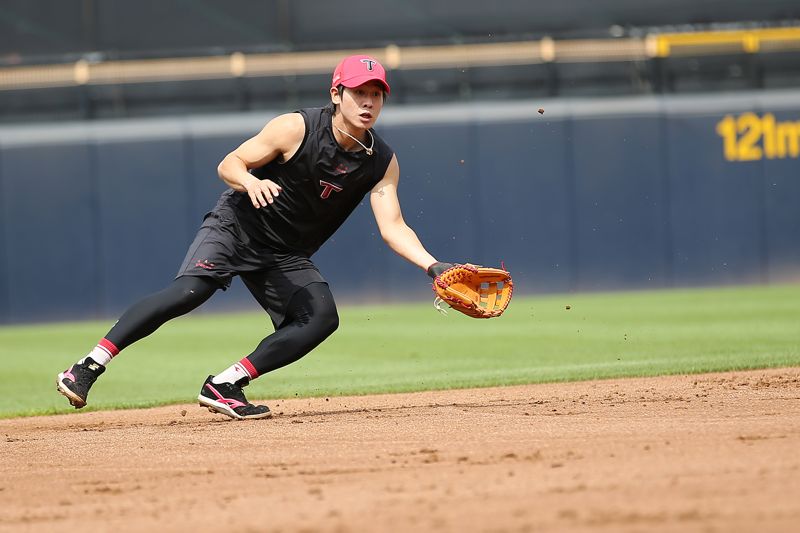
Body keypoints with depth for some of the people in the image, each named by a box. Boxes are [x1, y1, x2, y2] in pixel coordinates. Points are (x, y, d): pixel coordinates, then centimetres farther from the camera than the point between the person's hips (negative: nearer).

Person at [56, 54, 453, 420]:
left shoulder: (382, 162, -5)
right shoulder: (296, 128, -16)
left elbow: (393, 227, -10)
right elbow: (229, 165, -12)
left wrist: (432, 265, -26)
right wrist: (251, 183, -35)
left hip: (287, 258, 5)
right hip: (237, 226, -5)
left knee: (322, 317, -18)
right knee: (190, 290, -28)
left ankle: (224, 386, -14)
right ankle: (88, 368, -26)